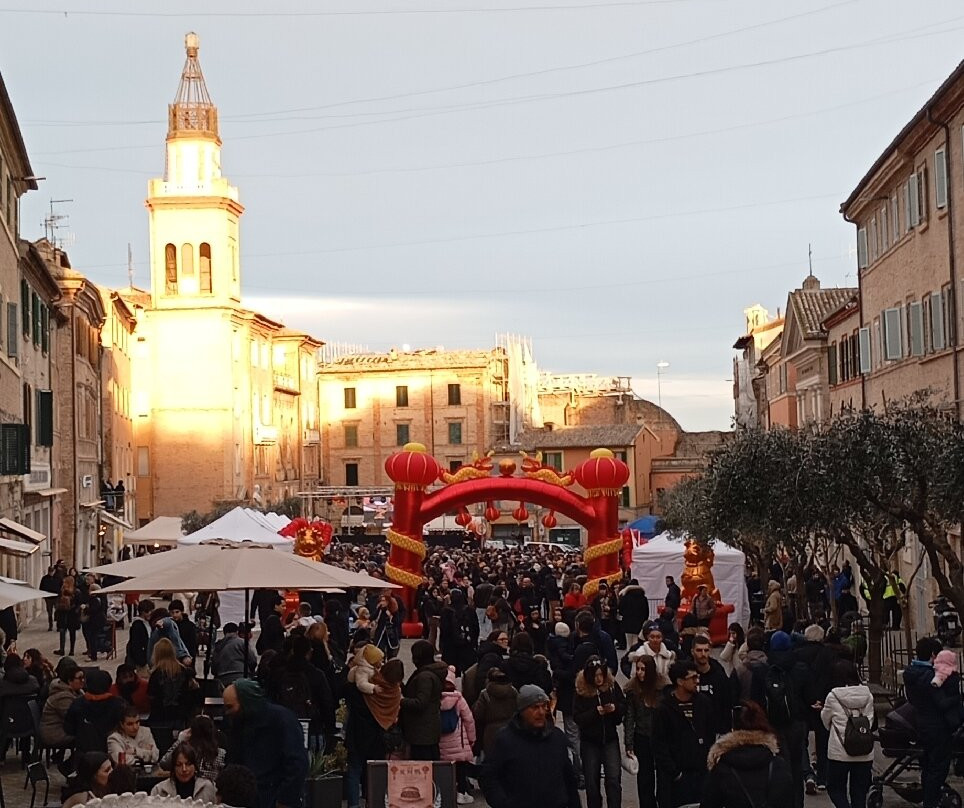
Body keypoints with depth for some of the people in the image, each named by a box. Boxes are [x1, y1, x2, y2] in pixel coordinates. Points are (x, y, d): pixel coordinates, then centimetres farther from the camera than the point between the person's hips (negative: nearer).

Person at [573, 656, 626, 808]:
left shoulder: (612, 686, -5)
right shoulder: (581, 691, -10)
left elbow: (624, 707, 4)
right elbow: (577, 717, -13)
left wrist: (615, 708, -17)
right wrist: (595, 712, -25)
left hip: (610, 739, 1)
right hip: (590, 741, 0)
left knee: (614, 778, -9)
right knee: (592, 781, 8)